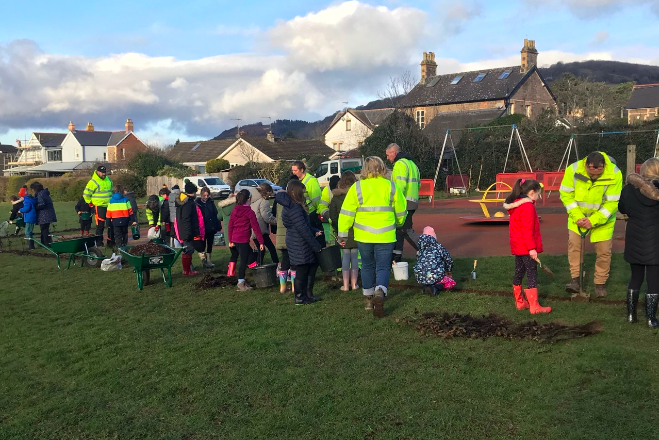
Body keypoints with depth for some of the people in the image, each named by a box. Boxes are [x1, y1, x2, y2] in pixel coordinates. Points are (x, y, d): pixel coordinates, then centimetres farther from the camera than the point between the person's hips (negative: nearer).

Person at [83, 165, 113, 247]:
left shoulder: (108, 180, 9)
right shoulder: (93, 182, -12)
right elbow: (86, 194, -8)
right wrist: (91, 203, -2)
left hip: (109, 206, 7)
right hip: (99, 207, -7)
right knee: (100, 225, -5)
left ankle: (111, 240, 20)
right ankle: (99, 242, 3)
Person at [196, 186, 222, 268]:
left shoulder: (211, 202, 3)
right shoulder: (197, 203, -8)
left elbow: (216, 214, 4)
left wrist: (218, 226, 0)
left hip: (211, 228, 4)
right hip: (202, 228, -4)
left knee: (209, 245, 13)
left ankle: (209, 261, 22)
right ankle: (203, 261, 11)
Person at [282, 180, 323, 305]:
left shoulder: (291, 206, 13)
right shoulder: (294, 208, -21)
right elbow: (303, 229, -22)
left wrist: (315, 231, 8)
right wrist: (316, 246, -18)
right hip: (299, 246, -10)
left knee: (313, 265, 16)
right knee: (302, 270, 1)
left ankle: (308, 294, 25)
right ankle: (300, 298, 13)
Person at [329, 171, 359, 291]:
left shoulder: (336, 197, -3)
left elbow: (332, 216, 0)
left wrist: (336, 230, 9)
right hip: (357, 231, 0)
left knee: (345, 258, 7)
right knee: (355, 257, 9)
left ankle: (345, 285, 8)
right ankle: (354, 284, 13)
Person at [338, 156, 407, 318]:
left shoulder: (357, 188, -4)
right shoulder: (391, 187, -1)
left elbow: (346, 213, -4)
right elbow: (401, 211, 9)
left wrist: (343, 234, 4)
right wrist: (399, 224, 30)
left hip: (363, 237, 0)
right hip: (385, 236, 0)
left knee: (367, 266, 18)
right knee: (383, 267, 5)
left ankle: (368, 299, 27)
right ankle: (380, 293, -20)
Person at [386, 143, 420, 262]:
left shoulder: (400, 164, -12)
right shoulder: (411, 163, 21)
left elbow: (401, 185, -23)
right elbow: (418, 183, 24)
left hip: (404, 203, -10)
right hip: (412, 201, 10)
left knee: (406, 230, -4)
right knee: (399, 228, 14)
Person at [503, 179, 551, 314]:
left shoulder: (514, 206, 12)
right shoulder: (528, 206, -17)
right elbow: (527, 230, -21)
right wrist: (532, 248, -21)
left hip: (518, 247, 10)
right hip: (526, 248, -9)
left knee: (519, 273, 14)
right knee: (532, 274, -5)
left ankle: (519, 302, 23)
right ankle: (534, 306, -4)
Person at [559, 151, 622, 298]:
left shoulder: (614, 175, -26)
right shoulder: (573, 170, -23)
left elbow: (612, 203, -21)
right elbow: (566, 195, -15)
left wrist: (593, 220, -27)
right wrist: (577, 217, -22)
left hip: (602, 217, -1)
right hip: (578, 215, 1)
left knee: (604, 250, 2)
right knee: (574, 243, -10)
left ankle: (600, 284, 20)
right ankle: (576, 281, -2)